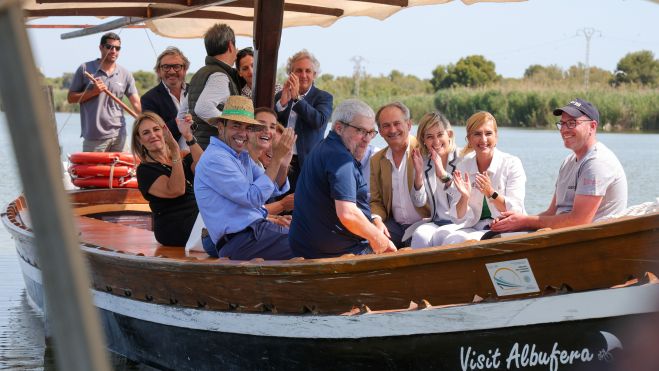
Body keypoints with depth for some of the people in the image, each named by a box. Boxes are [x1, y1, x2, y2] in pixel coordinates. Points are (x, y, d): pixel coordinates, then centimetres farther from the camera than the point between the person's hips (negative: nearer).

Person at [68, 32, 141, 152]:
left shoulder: (125, 74, 6)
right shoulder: (85, 69, 0)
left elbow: (137, 104, 0)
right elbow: (70, 98, 2)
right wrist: (93, 92, -13)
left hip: (119, 136, 3)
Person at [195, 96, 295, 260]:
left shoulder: (242, 155, 15)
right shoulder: (215, 159, -15)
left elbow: (275, 189, 10)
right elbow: (254, 197, -21)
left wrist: (283, 165, -9)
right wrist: (276, 158, -18)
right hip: (240, 240, -9)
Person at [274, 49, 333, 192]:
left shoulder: (324, 97, 4)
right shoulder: (280, 96, 14)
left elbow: (319, 121, -15)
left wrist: (296, 97, -21)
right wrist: (282, 102, -12)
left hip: (307, 164, -3)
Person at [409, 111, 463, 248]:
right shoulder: (423, 163, 9)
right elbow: (419, 202, 3)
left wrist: (443, 174, -26)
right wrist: (418, 173, -13)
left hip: (461, 222, -3)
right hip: (436, 221, 3)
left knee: (440, 235, -31)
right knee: (420, 235, -28)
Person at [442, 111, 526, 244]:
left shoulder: (512, 164, -4)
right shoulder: (464, 167, 6)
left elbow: (516, 212, -9)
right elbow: (459, 218, 3)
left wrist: (491, 193, -23)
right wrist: (464, 197, -17)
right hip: (475, 229, 3)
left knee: (469, 240, -31)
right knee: (451, 239, -28)